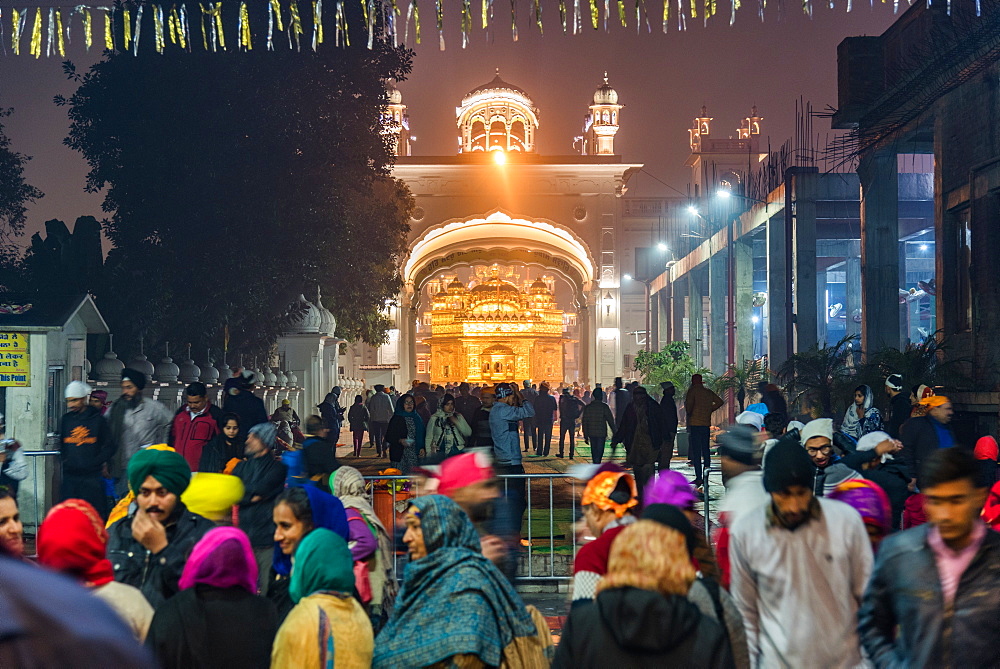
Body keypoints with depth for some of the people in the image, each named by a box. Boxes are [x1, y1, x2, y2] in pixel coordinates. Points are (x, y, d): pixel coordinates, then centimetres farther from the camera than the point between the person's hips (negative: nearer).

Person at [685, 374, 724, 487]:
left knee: (696, 452, -5)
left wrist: (688, 412, 2)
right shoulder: (708, 392, 12)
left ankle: (698, 477, -10)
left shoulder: (693, 390, -5)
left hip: (695, 424, -6)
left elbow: (688, 403, -17)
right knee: (706, 450, 12)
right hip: (706, 424, 6)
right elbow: (720, 401, 19)